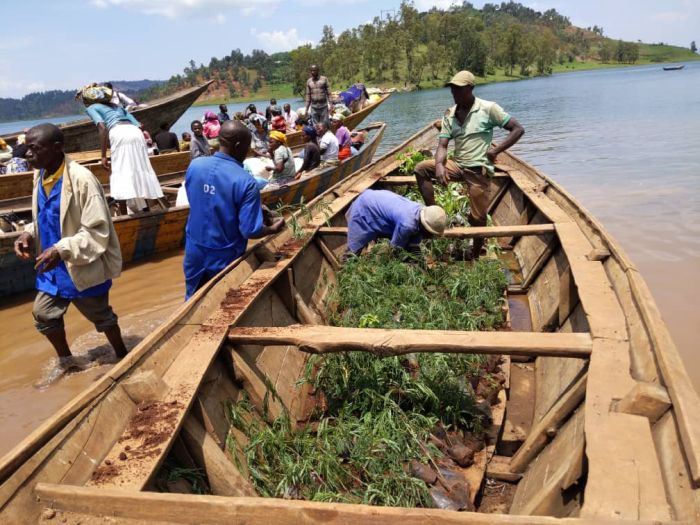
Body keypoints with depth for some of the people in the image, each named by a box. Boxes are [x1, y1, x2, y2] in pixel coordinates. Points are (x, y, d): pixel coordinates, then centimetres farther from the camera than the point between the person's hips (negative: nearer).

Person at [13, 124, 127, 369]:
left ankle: (123, 357, 37)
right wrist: (29, 233, -3)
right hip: (53, 267, 7)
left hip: (83, 266, -7)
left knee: (101, 316, 12)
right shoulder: (40, 175, 1)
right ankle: (65, 361, 39)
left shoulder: (82, 179, -25)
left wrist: (62, 250, -32)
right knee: (43, 315, 15)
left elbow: (98, 231, -25)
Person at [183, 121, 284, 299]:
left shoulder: (194, 166, -8)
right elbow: (251, 231, -23)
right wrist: (273, 228, -1)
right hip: (224, 257, -4)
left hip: (194, 252, 5)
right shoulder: (245, 182, -24)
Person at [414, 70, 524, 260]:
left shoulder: (488, 109, -8)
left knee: (477, 218, -1)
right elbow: (442, 146, -1)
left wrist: (496, 150, -15)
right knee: (421, 169, -13)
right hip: (457, 165, 5)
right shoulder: (449, 114, 5)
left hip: (478, 169, -4)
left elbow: (518, 129, -6)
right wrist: (439, 165, -23)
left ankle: (475, 257, 18)